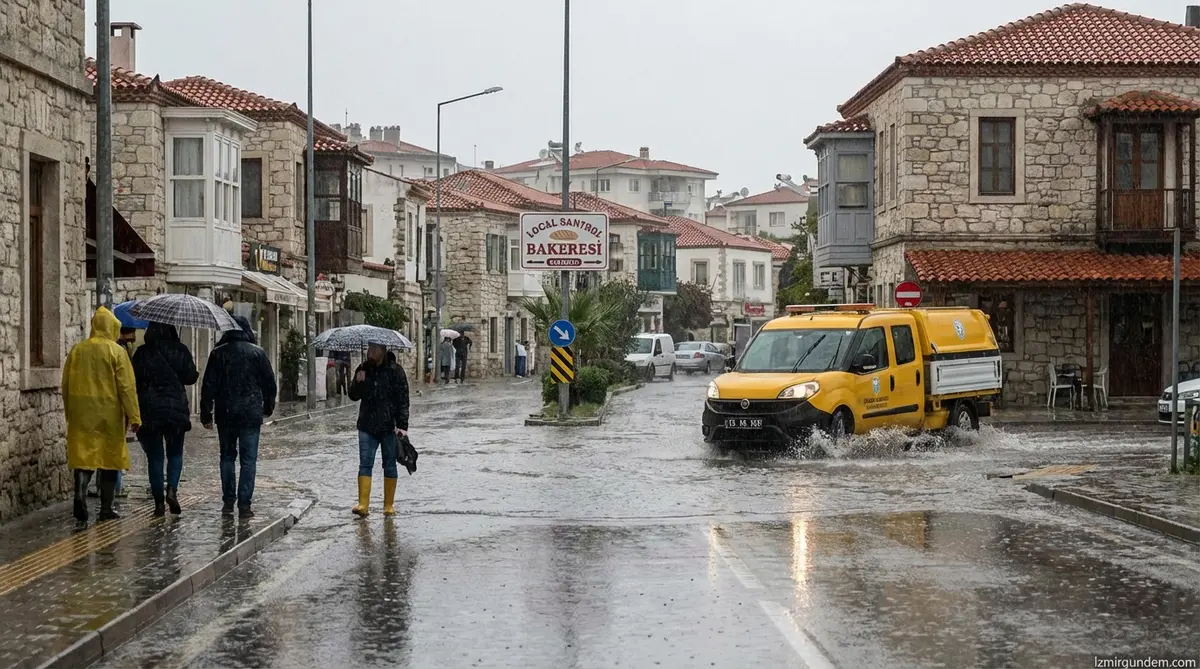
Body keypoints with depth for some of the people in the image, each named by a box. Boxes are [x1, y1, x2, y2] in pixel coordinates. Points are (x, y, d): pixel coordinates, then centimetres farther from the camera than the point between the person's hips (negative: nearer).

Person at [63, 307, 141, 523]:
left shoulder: (77, 350, 4)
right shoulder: (116, 351, -7)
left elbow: (66, 384, 10)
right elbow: (127, 386, -10)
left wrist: (69, 412, 21)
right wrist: (134, 416, -6)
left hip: (81, 414, 2)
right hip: (109, 414, -2)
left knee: (83, 455, 3)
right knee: (109, 457, 8)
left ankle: (80, 493, -23)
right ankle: (106, 509, 11)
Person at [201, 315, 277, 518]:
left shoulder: (218, 353, 0)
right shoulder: (257, 353, -1)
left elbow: (209, 385, 0)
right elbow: (269, 382, 5)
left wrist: (206, 414, 6)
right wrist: (268, 407, 20)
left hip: (225, 413, 1)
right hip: (251, 412, -1)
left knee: (227, 456, 14)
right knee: (248, 459, 0)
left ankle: (228, 501, 13)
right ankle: (244, 504, -5)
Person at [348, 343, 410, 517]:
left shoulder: (395, 371, -4)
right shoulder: (363, 370, 8)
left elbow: (403, 400, -5)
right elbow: (354, 396, 12)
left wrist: (402, 425, -14)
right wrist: (358, 383, -10)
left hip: (389, 426, -3)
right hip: (367, 426, 3)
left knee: (389, 465, 6)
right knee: (365, 464, -5)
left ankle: (389, 505, 14)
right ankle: (363, 505, -9)